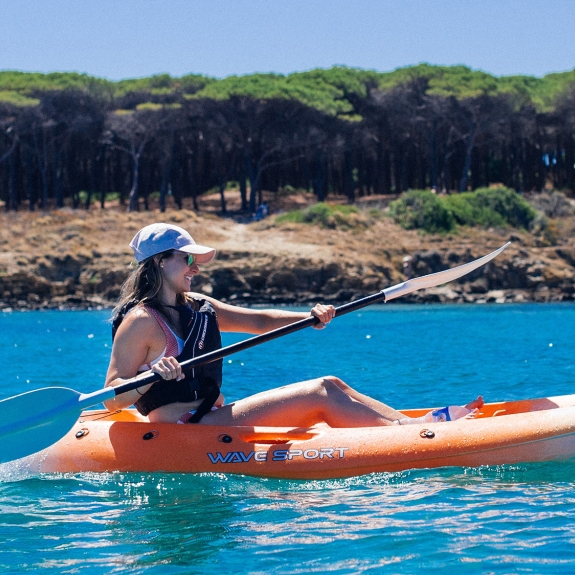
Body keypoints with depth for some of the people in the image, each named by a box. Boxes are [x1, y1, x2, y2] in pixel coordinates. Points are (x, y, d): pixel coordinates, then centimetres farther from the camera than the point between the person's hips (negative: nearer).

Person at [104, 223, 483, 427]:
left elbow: (259, 320, 16)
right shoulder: (141, 321, -11)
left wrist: (310, 318, 2)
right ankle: (412, 432, -15)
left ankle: (414, 422, -7)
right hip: (185, 432, -9)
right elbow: (113, 398, -16)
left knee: (331, 385, 0)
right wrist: (153, 376, -34)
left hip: (212, 418, 9)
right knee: (321, 394, -14)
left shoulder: (196, 307, 15)